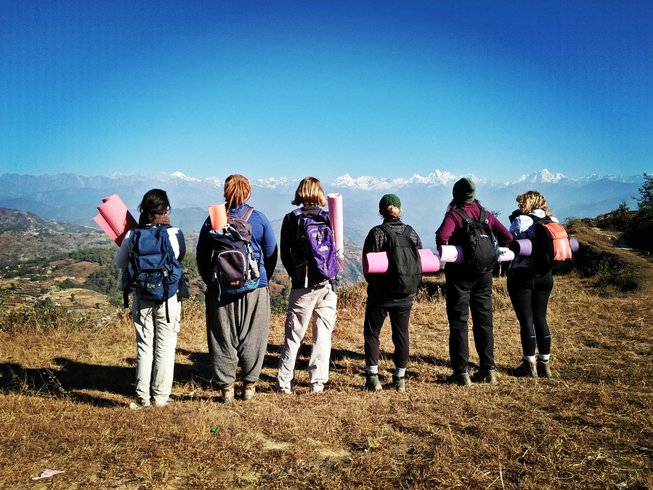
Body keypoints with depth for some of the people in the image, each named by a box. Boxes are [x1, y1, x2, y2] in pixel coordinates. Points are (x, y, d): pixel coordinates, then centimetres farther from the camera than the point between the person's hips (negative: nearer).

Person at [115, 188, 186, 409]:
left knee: (144, 347, 12)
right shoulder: (174, 233, -11)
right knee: (165, 348, 9)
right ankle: (160, 397, 15)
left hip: (142, 298, 2)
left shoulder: (132, 234, -6)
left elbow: (120, 263, 5)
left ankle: (142, 397, 17)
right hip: (169, 298, -2)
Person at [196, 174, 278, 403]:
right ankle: (249, 386, 17)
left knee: (222, 338, 9)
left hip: (220, 289, 1)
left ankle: (226, 387, 13)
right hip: (254, 289, 0)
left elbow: (201, 256, 6)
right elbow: (272, 255, 5)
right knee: (252, 338, 10)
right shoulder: (259, 218, -2)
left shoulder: (212, 219, -1)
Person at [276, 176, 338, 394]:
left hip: (302, 287, 0)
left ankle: (283, 382, 12)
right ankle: (318, 382, 11)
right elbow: (337, 251, 1)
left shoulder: (290, 219, -1)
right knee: (323, 335, 8)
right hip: (327, 286, 1)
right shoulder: (329, 218, 1)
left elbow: (285, 255, 3)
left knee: (294, 336, 8)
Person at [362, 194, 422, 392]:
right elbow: (421, 262, 5)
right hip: (405, 295, 4)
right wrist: (412, 288, 14)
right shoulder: (412, 232, 2)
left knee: (372, 333, 10)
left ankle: (373, 376, 7)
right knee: (401, 334, 13)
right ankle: (400, 379, 19)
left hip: (380, 294, -3)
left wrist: (373, 285, 7)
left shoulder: (376, 233, -11)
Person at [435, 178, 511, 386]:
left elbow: (442, 237, -27)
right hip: (484, 274, 5)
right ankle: (488, 369, 18)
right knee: (484, 322, 13)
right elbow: (507, 237, 3)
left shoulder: (453, 215, -9)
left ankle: (461, 372, 4)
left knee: (458, 323, 2)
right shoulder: (486, 215, 7)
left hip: (460, 274, -5)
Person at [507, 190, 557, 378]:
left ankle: (529, 365, 5)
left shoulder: (521, 220, -11)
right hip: (545, 276, 5)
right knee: (540, 318, 13)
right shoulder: (554, 221, 4)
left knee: (526, 320, 0)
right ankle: (545, 364, 19)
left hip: (522, 276, -5)